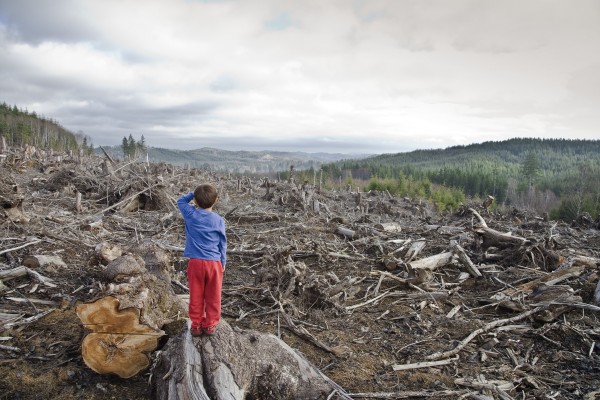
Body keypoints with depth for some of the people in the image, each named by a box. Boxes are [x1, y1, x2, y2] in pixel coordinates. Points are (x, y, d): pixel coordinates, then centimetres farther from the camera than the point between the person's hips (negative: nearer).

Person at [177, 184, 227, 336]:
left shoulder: (190, 215, -3)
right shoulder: (219, 220, -3)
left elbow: (181, 201, 18)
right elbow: (223, 243, 3)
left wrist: (193, 194, 12)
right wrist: (223, 263, 12)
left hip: (195, 262, 0)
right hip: (214, 262, 0)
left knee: (196, 295, 12)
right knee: (213, 296, 11)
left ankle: (196, 325, 21)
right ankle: (210, 324, 21)